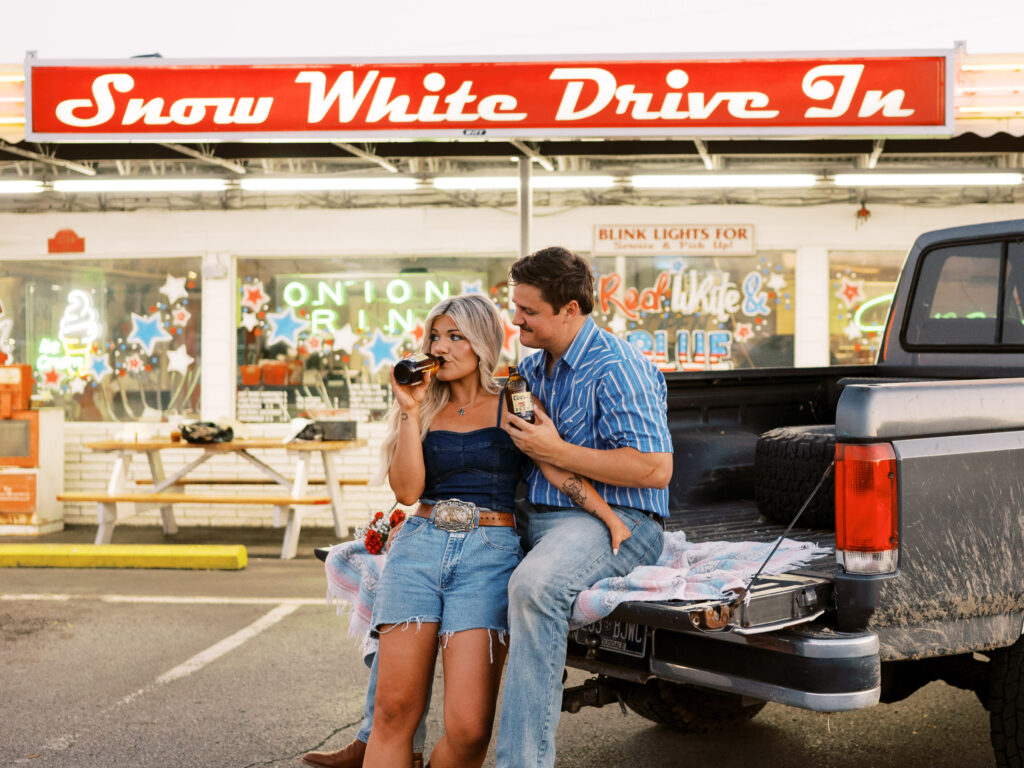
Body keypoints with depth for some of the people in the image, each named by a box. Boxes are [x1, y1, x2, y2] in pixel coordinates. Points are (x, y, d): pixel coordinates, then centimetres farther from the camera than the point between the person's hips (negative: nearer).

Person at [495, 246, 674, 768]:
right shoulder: (531, 370, 16)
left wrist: (558, 453, -16)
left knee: (534, 584, -40)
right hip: (533, 520, 9)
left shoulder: (616, 368, -11)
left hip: (614, 522, -9)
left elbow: (655, 470, -18)